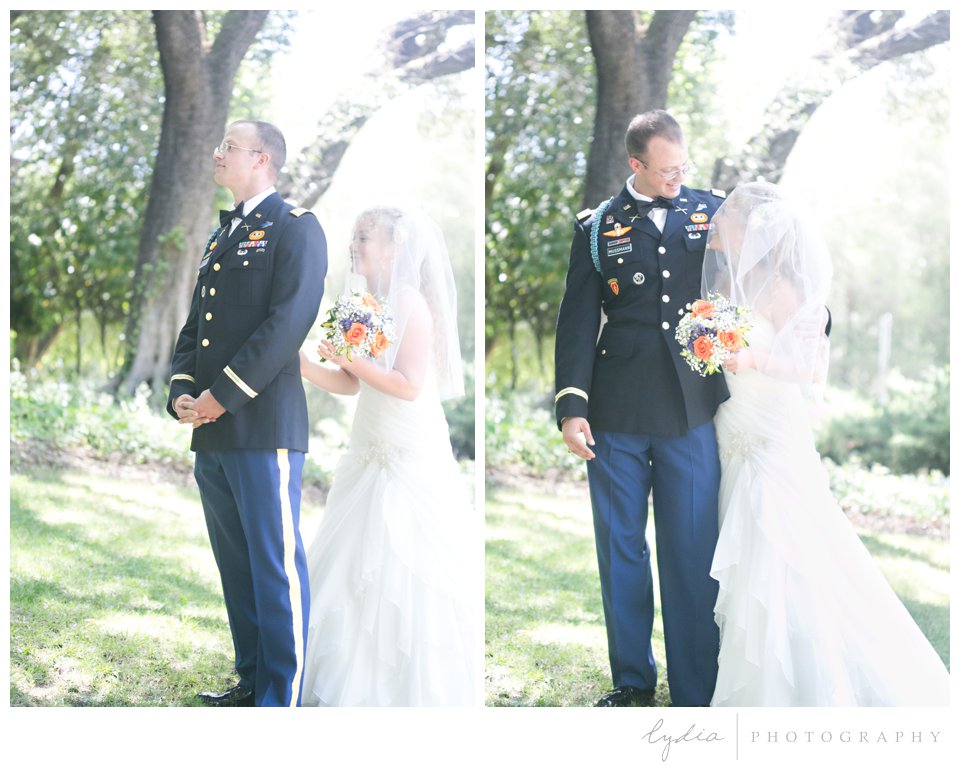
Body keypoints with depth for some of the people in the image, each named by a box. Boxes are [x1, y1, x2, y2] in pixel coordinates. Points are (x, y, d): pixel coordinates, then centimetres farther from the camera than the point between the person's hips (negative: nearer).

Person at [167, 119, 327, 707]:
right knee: (237, 566, 13)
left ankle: (282, 699, -1)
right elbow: (195, 325, 21)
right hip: (212, 435, 8)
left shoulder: (295, 228, -2)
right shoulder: (221, 238, 23)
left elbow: (289, 322, -14)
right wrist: (181, 392, 2)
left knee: (276, 568, -6)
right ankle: (252, 681, 22)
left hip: (264, 426, -8)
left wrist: (222, 394, -16)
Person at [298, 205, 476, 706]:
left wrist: (350, 358, -21)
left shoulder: (413, 305, -13)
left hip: (411, 459, -8)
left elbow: (408, 385, -19)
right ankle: (358, 680, 21)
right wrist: (301, 364, -2)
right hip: (371, 454, 8)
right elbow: (350, 384, 10)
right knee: (353, 569, 10)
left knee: (405, 575, -2)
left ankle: (417, 688, 9)